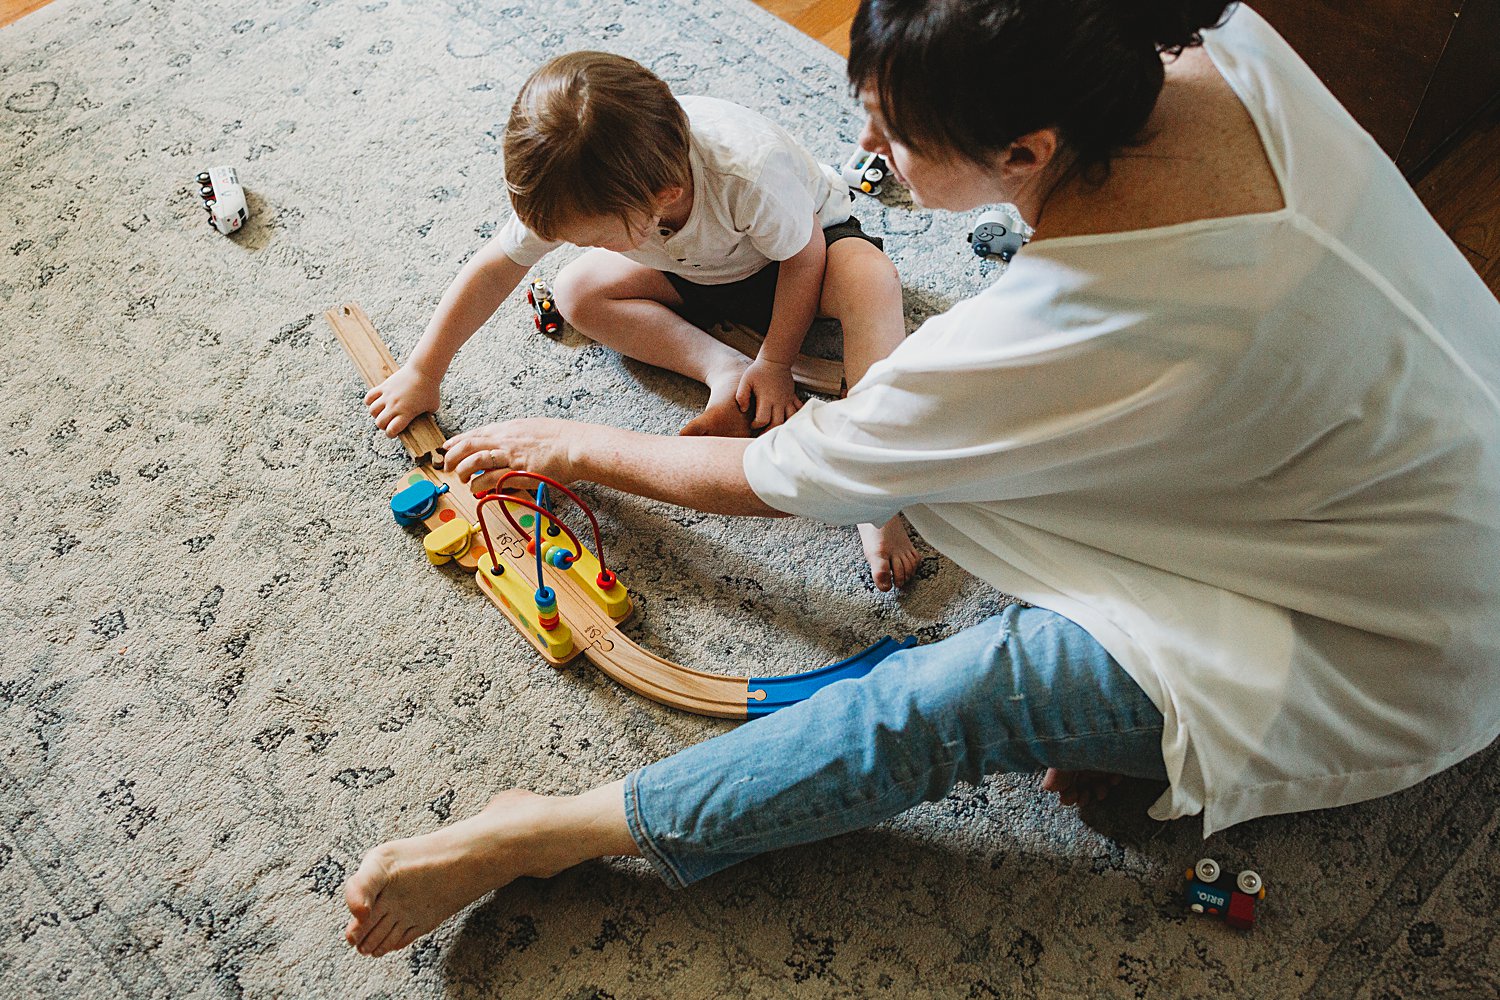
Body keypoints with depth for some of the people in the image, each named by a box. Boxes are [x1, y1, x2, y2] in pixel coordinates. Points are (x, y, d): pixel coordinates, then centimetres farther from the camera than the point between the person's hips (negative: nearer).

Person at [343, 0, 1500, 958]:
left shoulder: (1071, 340, -36)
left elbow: (775, 480, -21)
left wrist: (580, 448, -4)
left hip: (1383, 668, -8)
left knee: (959, 697, -24)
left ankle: (539, 834, -15)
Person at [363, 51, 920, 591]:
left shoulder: (752, 173, -43)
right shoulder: (571, 191, -29)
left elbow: (805, 257, -25)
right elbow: (496, 267, -18)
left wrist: (775, 363, -22)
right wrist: (423, 372, -15)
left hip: (808, 236, -5)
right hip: (697, 271, 5)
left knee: (872, 278, -38)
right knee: (577, 292, -14)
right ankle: (722, 368, -18)